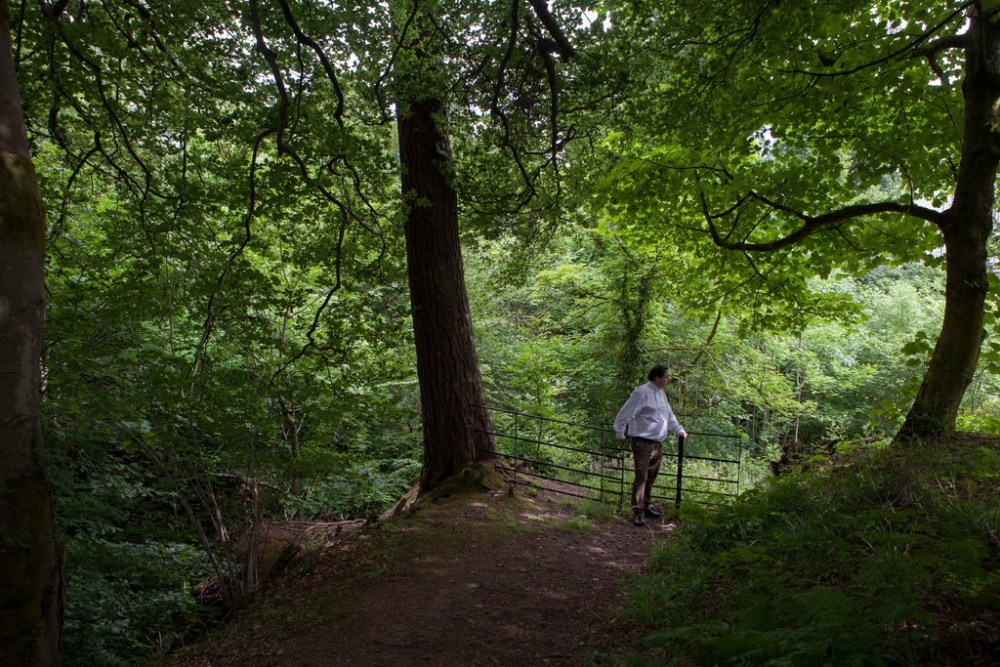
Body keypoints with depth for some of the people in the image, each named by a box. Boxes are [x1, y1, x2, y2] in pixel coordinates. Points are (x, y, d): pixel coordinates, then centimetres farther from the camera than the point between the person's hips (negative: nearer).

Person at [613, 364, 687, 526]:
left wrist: (679, 430, 18)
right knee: (641, 477, -8)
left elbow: (669, 416, 26)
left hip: (657, 443, 9)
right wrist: (620, 433, -11)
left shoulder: (661, 394, 14)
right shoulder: (641, 393, -16)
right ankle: (638, 512, -3)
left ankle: (645, 506, 30)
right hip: (643, 442, -9)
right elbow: (625, 414, -15)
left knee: (650, 477, 17)